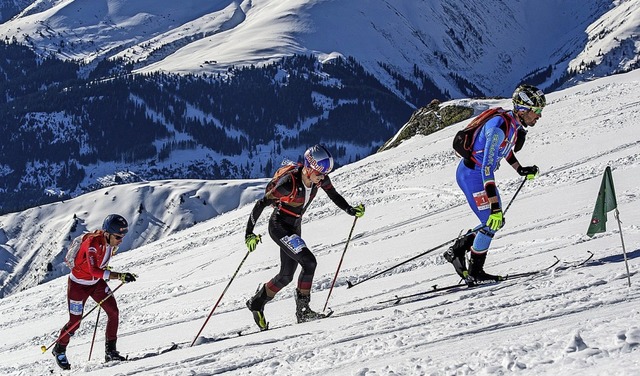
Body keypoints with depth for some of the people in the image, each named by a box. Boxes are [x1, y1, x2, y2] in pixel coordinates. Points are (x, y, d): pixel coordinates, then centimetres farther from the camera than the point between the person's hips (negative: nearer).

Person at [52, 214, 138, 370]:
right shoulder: (93, 243, -36)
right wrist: (120, 276, -51)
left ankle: (110, 351, 1)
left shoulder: (112, 241, -14)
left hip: (97, 282, 6)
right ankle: (59, 349, 30)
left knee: (113, 312, -8)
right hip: (78, 285, -6)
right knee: (75, 322, 3)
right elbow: (94, 271, -45)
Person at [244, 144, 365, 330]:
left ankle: (257, 303, 32)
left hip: (294, 227, 8)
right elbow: (261, 204, -26)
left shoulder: (319, 178, -13)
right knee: (309, 262, -21)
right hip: (279, 226, -8)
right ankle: (303, 310, -10)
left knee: (286, 276, 14)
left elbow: (334, 195, 5)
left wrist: (351, 210, -9)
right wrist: (249, 233, -28)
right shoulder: (289, 184, -32)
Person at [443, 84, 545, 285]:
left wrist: (521, 170, 20)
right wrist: (494, 205, -37)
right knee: (491, 222, -10)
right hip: (471, 174, -9)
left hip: (481, 174, 9)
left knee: (497, 221, 11)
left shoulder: (516, 123, -1)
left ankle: (457, 250, 22)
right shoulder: (499, 127, -30)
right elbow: (487, 167, -34)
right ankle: (474, 272, 2)